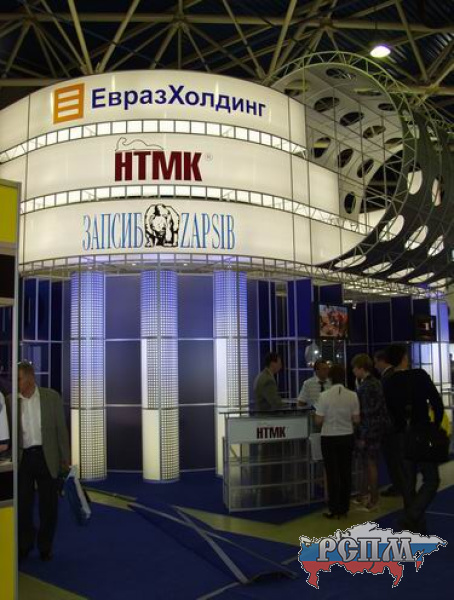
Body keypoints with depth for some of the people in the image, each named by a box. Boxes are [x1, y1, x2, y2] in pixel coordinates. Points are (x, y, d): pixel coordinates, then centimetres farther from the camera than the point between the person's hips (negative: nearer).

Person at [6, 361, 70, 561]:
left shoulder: (51, 397, -3)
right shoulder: (11, 400, -1)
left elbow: (61, 428, 0)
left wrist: (64, 456, 0)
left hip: (46, 456, -1)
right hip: (23, 457, 1)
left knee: (48, 504, 8)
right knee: (22, 504, 7)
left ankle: (45, 546, 25)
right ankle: (24, 545, 26)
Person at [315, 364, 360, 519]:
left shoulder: (324, 396, -15)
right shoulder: (352, 395, -6)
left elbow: (318, 421, -12)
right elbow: (356, 420, -2)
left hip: (329, 438, -3)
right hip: (347, 437, 3)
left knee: (332, 473, 6)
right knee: (346, 472, 12)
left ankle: (334, 510, 10)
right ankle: (344, 508, 19)